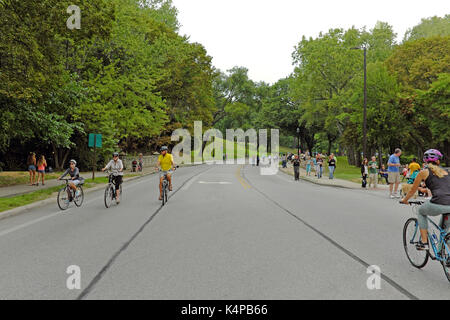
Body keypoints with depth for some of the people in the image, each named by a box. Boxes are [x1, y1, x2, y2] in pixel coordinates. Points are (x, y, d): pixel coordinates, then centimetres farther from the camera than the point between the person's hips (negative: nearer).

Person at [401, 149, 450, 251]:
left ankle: (424, 242, 22)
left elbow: (413, 190, 20)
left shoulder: (424, 172, 10)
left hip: (438, 206, -4)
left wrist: (405, 200, 38)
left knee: (421, 212, 29)